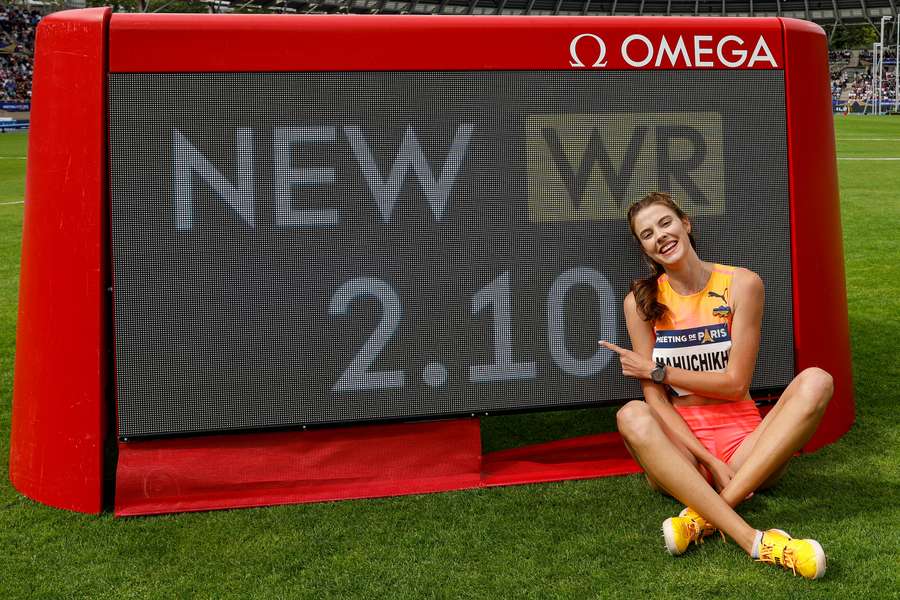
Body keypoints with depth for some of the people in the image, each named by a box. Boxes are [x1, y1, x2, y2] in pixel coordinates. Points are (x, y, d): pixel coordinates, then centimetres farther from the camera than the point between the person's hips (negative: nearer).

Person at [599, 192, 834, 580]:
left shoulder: (742, 284, -1)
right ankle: (753, 540, -46)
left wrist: (656, 370, -6)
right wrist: (709, 461, -16)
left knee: (815, 382, -26)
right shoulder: (641, 301, 1)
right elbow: (655, 399, -4)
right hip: (679, 448, 0)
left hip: (743, 440, 0)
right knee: (632, 416, -34)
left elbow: (735, 383, -4)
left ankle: (705, 515, -35)